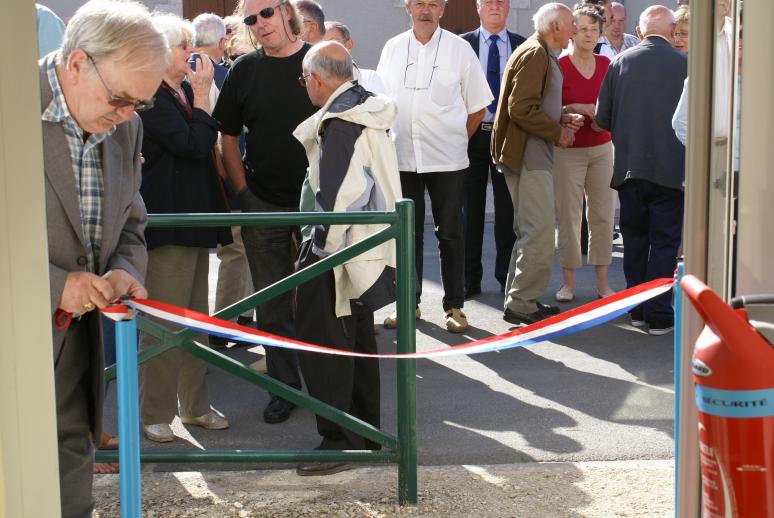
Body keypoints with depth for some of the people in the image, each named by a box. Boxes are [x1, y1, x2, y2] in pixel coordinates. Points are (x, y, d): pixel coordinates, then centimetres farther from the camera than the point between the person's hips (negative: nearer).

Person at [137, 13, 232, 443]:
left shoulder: (182, 92, 13)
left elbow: (203, 145, 19)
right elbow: (194, 145, -22)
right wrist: (202, 96, -15)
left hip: (193, 217, 9)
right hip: (166, 222, -9)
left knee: (196, 317, 14)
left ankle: (195, 405, 24)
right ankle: (153, 413, 6)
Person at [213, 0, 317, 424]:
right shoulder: (244, 71, 4)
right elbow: (227, 137, 9)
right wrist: (242, 192, 1)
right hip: (263, 205, 2)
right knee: (272, 305, 7)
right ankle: (285, 385, 20)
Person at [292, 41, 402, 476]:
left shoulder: (338, 122, -19)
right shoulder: (366, 107, 9)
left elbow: (337, 195, -23)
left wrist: (320, 249, -16)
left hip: (341, 248, -10)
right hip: (368, 242, 10)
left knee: (323, 344, -2)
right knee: (358, 338, 19)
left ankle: (340, 440, 2)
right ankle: (366, 431, 29)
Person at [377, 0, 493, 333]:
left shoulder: (459, 49, -1)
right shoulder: (392, 48, 6)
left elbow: (477, 106, 4)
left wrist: (457, 140, 3)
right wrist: (387, 143, 7)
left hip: (447, 159, -2)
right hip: (402, 157, 3)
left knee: (450, 233, 3)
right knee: (407, 233, 10)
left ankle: (454, 306, 12)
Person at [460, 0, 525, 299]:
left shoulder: (522, 46, 6)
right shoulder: (463, 44, 3)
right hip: (472, 132, 0)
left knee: (508, 208, 4)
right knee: (471, 208, 5)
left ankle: (507, 275, 14)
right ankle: (470, 279, 13)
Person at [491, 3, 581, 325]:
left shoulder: (544, 55, 20)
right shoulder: (534, 54, -13)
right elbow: (522, 109, -22)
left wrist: (562, 119, 11)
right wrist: (558, 132, -13)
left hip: (535, 156, 11)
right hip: (528, 155, -11)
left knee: (529, 232, 15)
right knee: (540, 232, -11)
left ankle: (518, 299, 22)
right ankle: (521, 305, -6)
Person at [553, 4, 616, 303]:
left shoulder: (606, 65, 6)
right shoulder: (559, 67, -7)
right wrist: (573, 111, -21)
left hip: (601, 149, 4)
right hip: (568, 151, -4)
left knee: (603, 216, 5)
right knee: (568, 217, -1)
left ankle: (602, 281, 14)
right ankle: (568, 281, 11)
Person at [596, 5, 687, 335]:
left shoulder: (620, 63, -1)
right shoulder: (685, 65, -9)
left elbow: (602, 118, 0)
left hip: (628, 168, 3)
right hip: (670, 168, -3)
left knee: (634, 240, 14)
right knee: (664, 242, 5)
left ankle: (637, 310, 20)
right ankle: (658, 315, 6)